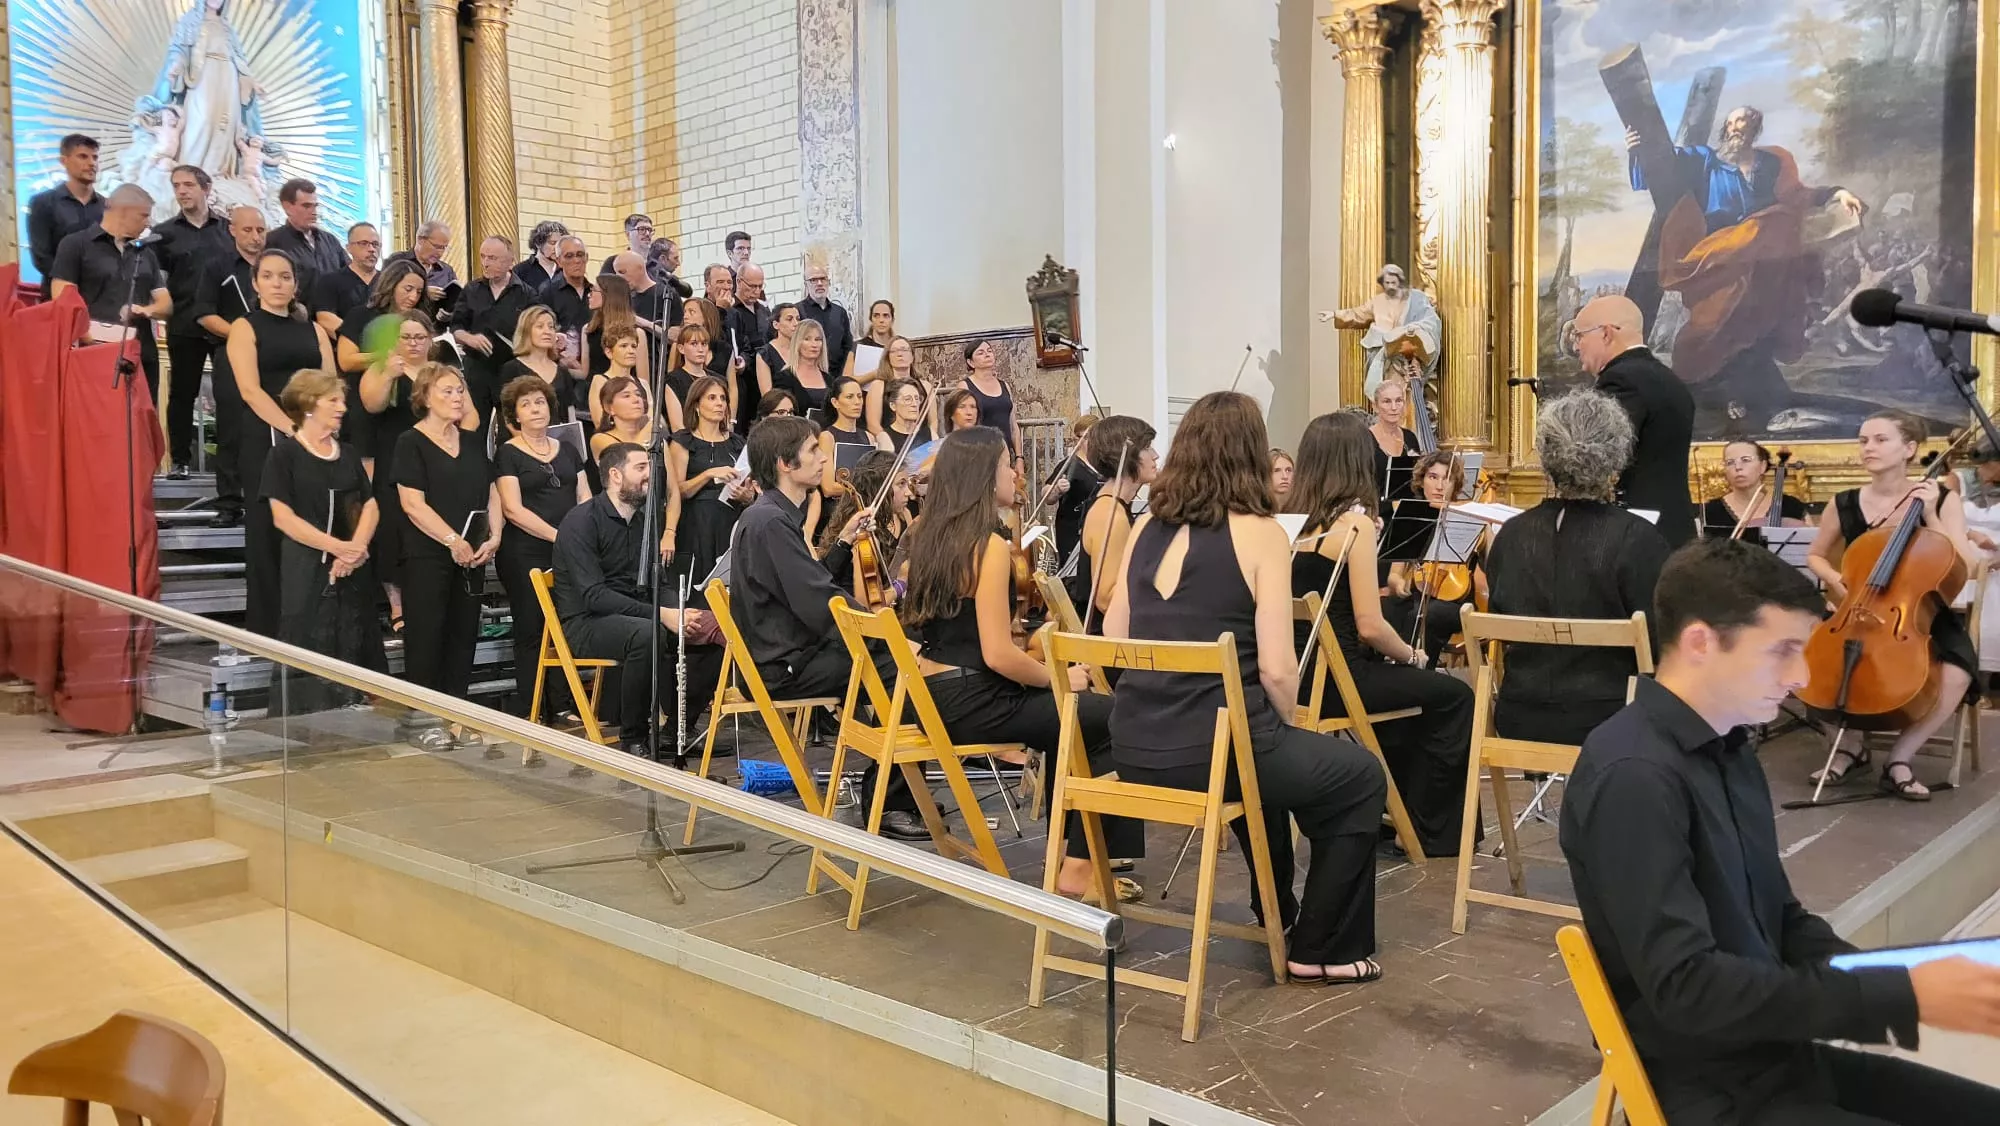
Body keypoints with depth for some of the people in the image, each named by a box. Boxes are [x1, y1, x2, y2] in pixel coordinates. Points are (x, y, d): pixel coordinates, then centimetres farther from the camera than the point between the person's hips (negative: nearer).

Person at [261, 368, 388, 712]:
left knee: (354, 655, 4)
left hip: (353, 572, 5)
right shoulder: (284, 455, -3)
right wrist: (338, 547, -17)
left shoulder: (348, 453, 14)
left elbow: (370, 507, 9)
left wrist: (356, 549, -10)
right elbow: (282, 517, -11)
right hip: (307, 571, -5)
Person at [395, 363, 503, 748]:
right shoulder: (411, 442, -4)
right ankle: (422, 723, 4)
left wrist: (494, 536, -2)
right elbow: (413, 503, -13)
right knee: (427, 638, -3)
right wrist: (453, 540, -18)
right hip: (427, 557, -6)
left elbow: (491, 493, 14)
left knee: (463, 636, 7)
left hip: (471, 556, 6)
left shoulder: (471, 442, 14)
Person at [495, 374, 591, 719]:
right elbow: (513, 509, -9)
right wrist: (557, 535, -17)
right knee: (532, 632, -1)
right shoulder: (507, 454, 1)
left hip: (568, 554, 4)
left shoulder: (567, 449, 16)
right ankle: (529, 715, 5)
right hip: (526, 555, -4)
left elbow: (585, 500, 13)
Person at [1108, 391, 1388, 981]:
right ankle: (1322, 951, 23)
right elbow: (1276, 671, -14)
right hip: (1210, 753, -6)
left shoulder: (1147, 527, 6)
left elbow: (1113, 637, 15)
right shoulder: (1259, 533, -10)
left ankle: (1277, 913, 49)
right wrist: (1291, 725, 7)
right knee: (1360, 777, 18)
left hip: (1132, 750, 7)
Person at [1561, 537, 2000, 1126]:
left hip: (1778, 1056, 8)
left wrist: (1892, 981, -6)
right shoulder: (1634, 776, -24)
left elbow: (1780, 920, 12)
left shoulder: (1731, 749, 5)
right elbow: (1685, 986, -26)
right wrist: (1904, 997, -22)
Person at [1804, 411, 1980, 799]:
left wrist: (1930, 516, -16)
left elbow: (1966, 568, -11)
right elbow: (1815, 556, 17)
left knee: (1955, 676, -33)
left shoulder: (1943, 500, -2)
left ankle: (1899, 760, -13)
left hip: (1925, 617, -2)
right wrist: (1834, 580, -4)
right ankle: (1851, 743, 0)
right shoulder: (1844, 505, 2)